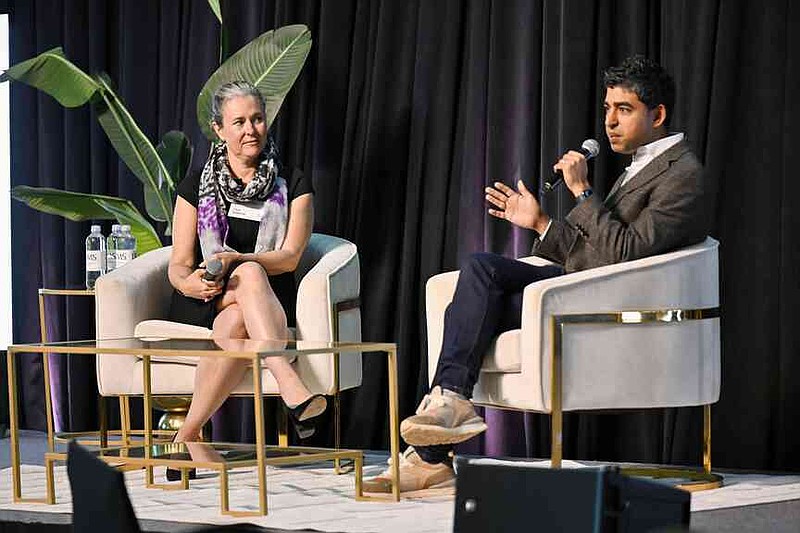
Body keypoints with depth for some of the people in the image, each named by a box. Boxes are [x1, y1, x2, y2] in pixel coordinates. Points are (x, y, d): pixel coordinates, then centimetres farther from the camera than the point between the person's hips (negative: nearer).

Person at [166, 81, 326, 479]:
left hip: (266, 303, 1)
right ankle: (291, 388, -54)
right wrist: (192, 283, -21)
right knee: (250, 275, -38)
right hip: (201, 305, -1)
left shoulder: (293, 186, 9)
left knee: (234, 323, -39)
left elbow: (290, 256, -4)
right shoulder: (197, 186, 11)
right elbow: (178, 266, 5)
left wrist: (233, 260, -23)